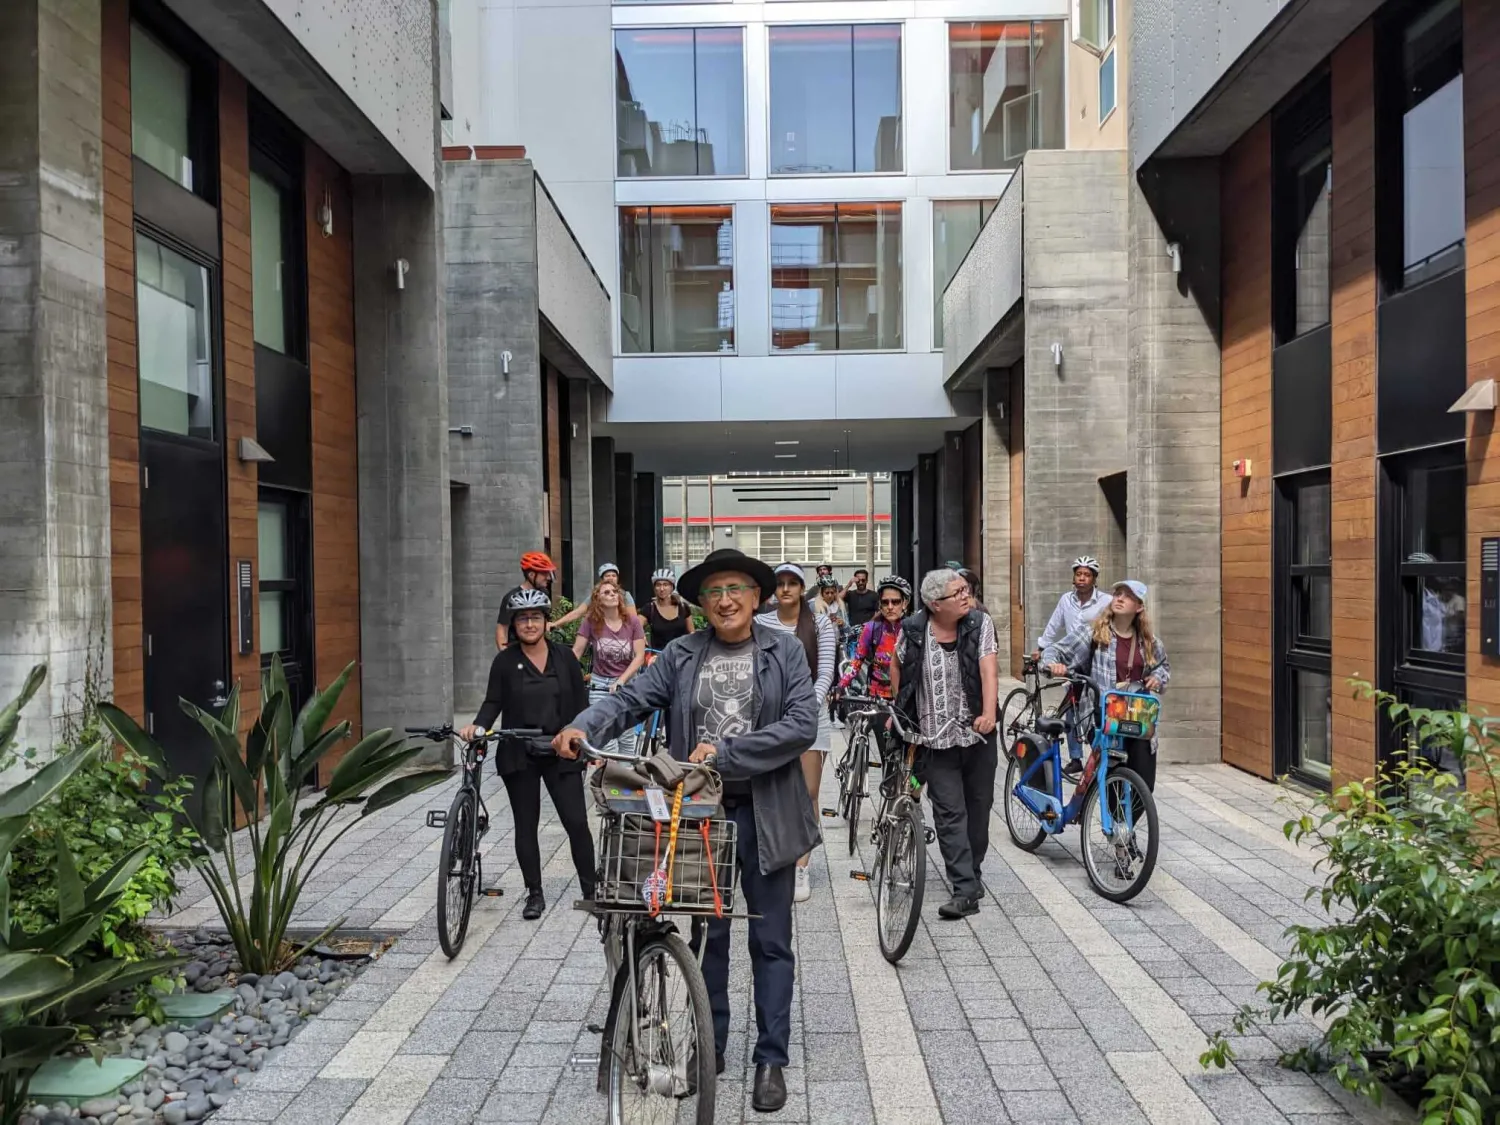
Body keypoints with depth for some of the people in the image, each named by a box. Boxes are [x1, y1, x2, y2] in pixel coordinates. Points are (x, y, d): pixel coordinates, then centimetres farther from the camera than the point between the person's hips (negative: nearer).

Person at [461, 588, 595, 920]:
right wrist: (478, 725, -20)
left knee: (577, 822, -1)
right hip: (519, 756, 0)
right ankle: (535, 894, 21)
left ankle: (591, 890, 13)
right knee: (526, 826, 8)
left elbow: (581, 702, 4)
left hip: (561, 753, 0)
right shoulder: (505, 661, -1)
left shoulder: (564, 656, 1)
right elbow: (493, 702, 0)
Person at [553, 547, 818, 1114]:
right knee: (704, 934, 15)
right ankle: (708, 1047, 32)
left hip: (765, 813, -1)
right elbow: (631, 698, -8)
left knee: (770, 940, 9)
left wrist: (724, 753, -19)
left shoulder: (785, 651, -3)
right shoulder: (682, 654, 2)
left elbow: (801, 725, -13)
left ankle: (771, 1059, 22)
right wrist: (584, 726, -28)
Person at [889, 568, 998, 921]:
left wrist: (989, 713, -33)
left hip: (978, 735, 1)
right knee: (950, 814, -4)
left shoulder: (981, 623, -6)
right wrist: (898, 710, 13)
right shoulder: (913, 630, -6)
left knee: (978, 808, 13)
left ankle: (973, 875, 33)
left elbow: (989, 669, -18)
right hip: (937, 739, -1)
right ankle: (966, 890, -2)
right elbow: (897, 667, 12)